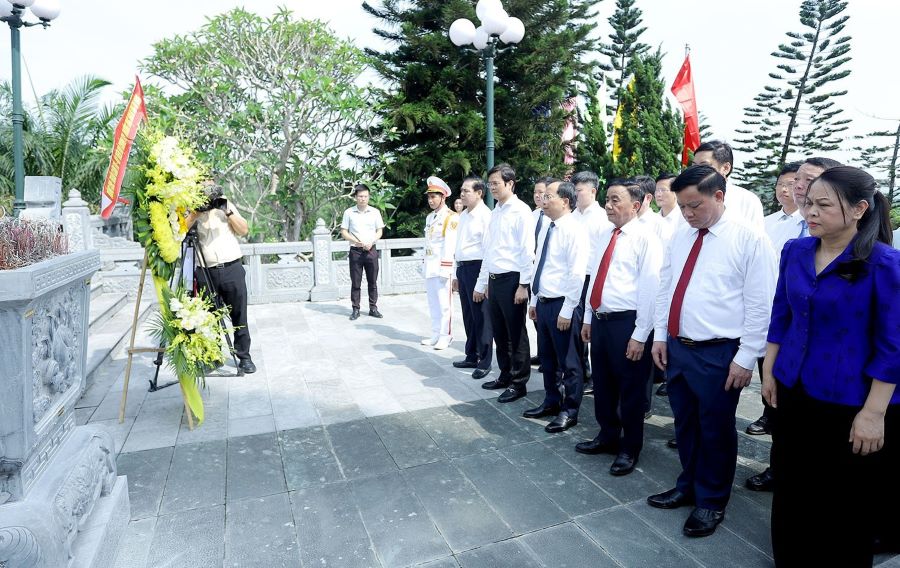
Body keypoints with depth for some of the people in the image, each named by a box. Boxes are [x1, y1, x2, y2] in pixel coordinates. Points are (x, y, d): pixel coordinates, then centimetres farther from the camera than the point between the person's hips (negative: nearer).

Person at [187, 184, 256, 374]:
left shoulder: (225, 204, 10)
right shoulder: (191, 210, 6)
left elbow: (244, 230, 6)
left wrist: (228, 211, -5)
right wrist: (195, 213, -16)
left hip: (232, 268, 0)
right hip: (206, 272, 0)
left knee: (239, 316, 2)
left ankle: (244, 356, 10)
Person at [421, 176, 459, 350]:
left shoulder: (451, 218, -9)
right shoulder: (429, 217, 15)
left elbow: (450, 245, -15)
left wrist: (445, 268, -19)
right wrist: (425, 264, 15)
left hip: (442, 267, -8)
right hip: (429, 267, 8)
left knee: (443, 303, -2)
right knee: (432, 303, 12)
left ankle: (445, 336, 8)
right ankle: (436, 335, 21)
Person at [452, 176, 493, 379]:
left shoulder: (485, 216, -12)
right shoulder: (463, 215, 15)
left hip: (477, 267, -9)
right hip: (463, 268, 9)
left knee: (481, 316, 1)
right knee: (468, 315, 16)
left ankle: (484, 362, 13)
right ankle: (471, 356, 30)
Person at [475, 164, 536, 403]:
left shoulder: (521, 211, -9)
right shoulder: (495, 212, 14)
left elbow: (528, 250, -13)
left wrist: (523, 285, -16)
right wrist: (481, 284, 18)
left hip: (512, 279, -8)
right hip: (494, 280, 8)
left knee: (516, 334, 3)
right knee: (499, 332, 16)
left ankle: (518, 383, 16)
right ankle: (505, 376, 31)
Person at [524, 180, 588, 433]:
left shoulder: (573, 230, -14)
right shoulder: (547, 229, 11)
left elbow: (577, 274, -18)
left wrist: (567, 310, -19)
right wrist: (534, 300, 17)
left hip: (562, 305, -8)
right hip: (543, 302, 8)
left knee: (568, 361, 6)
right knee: (547, 358, 19)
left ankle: (569, 411, 20)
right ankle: (551, 402, 35)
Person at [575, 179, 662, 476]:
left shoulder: (645, 238, -11)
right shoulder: (605, 236, 12)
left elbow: (650, 288, -15)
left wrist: (640, 335, -17)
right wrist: (588, 318, 16)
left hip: (627, 323, -7)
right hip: (600, 321, 7)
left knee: (630, 390, 9)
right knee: (603, 385, 19)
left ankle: (630, 449, 27)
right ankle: (607, 437, 39)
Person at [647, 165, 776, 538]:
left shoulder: (750, 239, -11)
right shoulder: (680, 236, 7)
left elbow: (760, 305, -11)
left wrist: (745, 358, -12)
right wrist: (660, 336, 9)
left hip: (718, 354, -6)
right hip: (676, 348, 6)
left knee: (715, 431, 10)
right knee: (684, 425, 19)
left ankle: (712, 502, 30)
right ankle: (688, 487, 39)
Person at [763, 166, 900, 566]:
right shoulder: (795, 251, -1)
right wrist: (769, 371, 9)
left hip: (849, 402, -5)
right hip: (794, 392, 5)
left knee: (849, 504, 15)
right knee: (792, 492, 20)